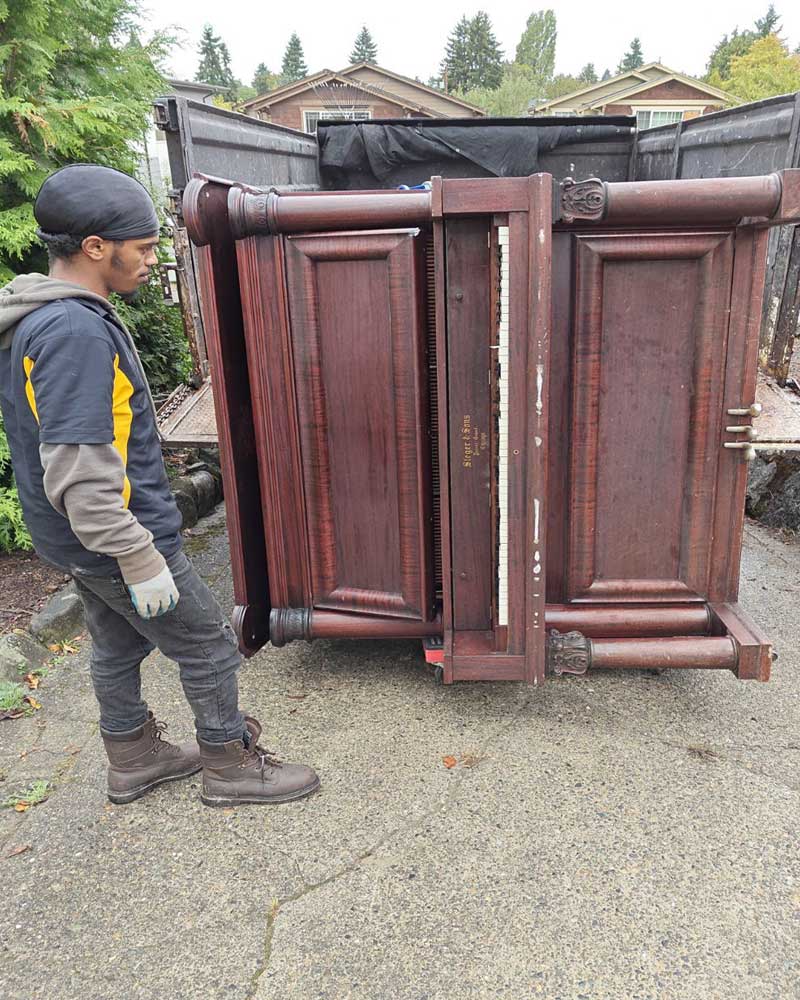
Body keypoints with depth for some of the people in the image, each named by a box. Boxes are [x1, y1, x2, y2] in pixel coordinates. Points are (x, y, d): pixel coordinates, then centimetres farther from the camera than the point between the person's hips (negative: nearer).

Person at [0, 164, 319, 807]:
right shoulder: (76, 332, -27)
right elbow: (79, 474, -30)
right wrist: (139, 560, -24)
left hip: (78, 540, 10)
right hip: (116, 538, -10)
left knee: (120, 646, 24)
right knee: (208, 648, 7)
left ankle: (134, 760, 43)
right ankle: (231, 766, 26)